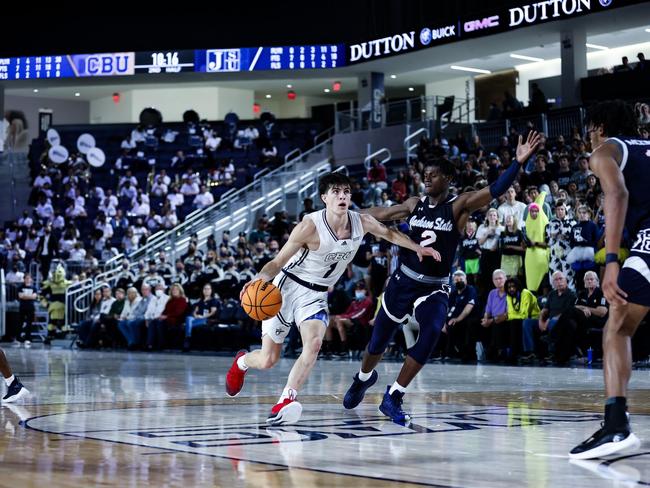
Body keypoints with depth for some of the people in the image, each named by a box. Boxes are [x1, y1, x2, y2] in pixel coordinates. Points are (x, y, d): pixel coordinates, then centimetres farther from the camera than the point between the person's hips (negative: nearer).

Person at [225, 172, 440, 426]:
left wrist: (418, 248, 6)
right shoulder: (310, 226, -24)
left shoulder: (362, 222, -9)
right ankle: (241, 361, 38)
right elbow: (277, 263, -20)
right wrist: (262, 277, -40)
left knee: (314, 343, -26)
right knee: (267, 360, 2)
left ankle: (285, 401, -30)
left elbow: (389, 233, 15)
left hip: (316, 295, 4)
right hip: (287, 287, -4)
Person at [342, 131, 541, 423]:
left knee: (431, 333, -28)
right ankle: (363, 378, 47)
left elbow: (495, 191, -25)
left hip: (435, 288, -3)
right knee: (379, 339, 13)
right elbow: (381, 214, 17)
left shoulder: (459, 206, -11)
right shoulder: (415, 204, 0)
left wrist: (518, 162, -38)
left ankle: (393, 397, -16)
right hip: (404, 281, 3)